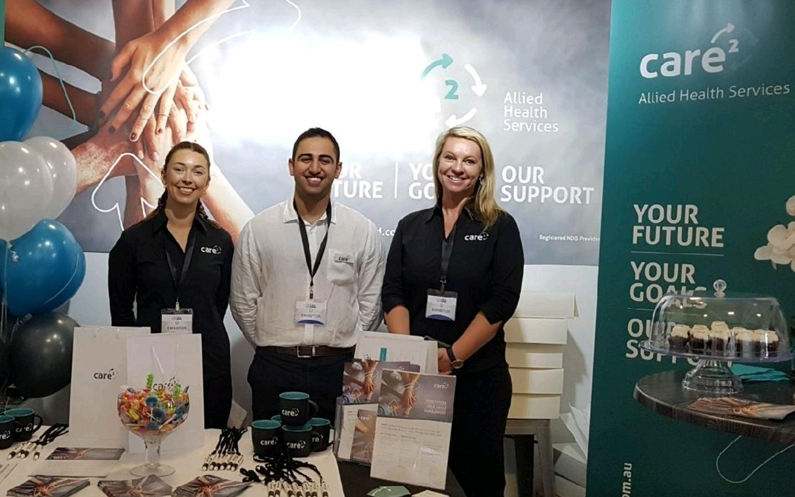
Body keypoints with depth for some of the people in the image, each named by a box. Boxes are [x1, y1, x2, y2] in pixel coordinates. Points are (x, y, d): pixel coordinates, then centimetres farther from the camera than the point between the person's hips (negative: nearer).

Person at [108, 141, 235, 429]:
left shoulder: (220, 241, 4)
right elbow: (120, 309, 4)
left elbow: (219, 305, 10)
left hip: (210, 368, 1)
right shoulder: (134, 239, -1)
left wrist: (202, 338, 4)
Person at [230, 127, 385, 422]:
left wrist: (347, 351, 4)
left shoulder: (364, 231, -1)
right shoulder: (257, 229, -1)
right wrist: (272, 349, 5)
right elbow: (243, 301, 4)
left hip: (339, 368, 0)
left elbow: (370, 303, 4)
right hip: (274, 368, 0)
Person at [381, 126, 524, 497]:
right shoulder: (411, 226, 8)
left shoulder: (499, 227, 0)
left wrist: (453, 356, -16)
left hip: (479, 375, -2)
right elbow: (393, 294, 3)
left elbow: (502, 301, -9)